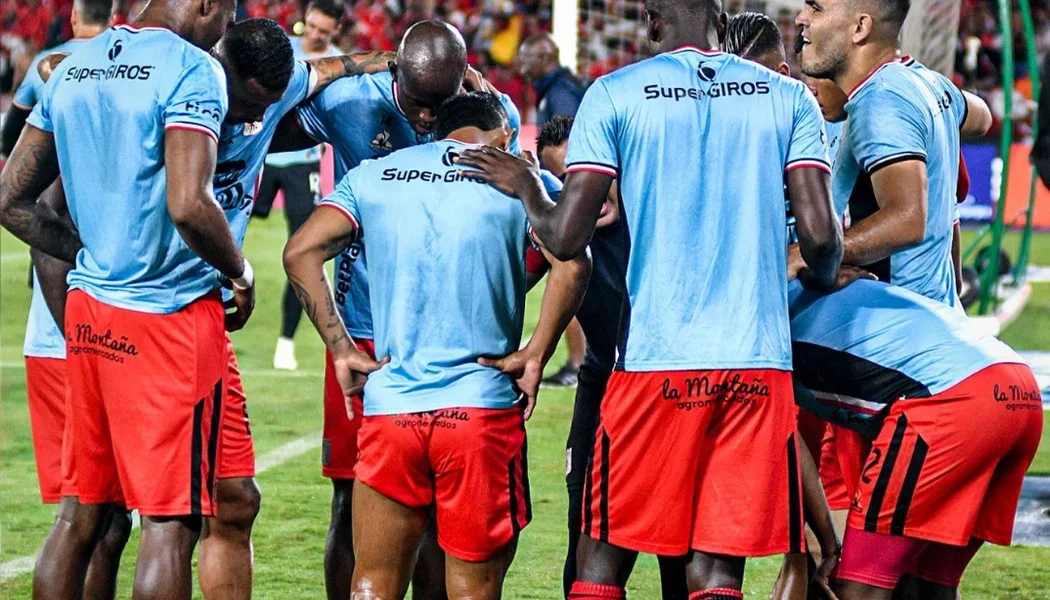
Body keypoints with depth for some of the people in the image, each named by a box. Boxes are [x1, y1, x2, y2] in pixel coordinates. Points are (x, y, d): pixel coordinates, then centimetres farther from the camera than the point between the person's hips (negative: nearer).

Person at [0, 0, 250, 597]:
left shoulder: (73, 69, 11)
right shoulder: (191, 70, -13)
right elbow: (188, 207, -24)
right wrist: (242, 274, -7)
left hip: (88, 306, 7)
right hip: (172, 314, -7)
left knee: (80, 512, 13)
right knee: (172, 519, -3)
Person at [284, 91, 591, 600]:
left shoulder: (372, 176, 13)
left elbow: (301, 252, 2)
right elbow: (572, 264, -11)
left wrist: (341, 350, 4)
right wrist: (536, 355, -4)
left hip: (388, 407, 2)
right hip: (483, 407, -2)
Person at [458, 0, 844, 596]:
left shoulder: (615, 95, 2)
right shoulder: (789, 97, 7)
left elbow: (565, 237, -4)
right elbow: (821, 235, -1)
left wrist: (526, 189, 17)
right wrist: (822, 280, 21)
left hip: (654, 362, -1)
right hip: (759, 363, 1)